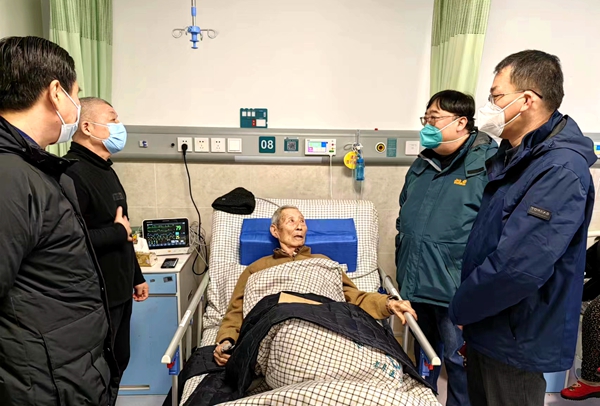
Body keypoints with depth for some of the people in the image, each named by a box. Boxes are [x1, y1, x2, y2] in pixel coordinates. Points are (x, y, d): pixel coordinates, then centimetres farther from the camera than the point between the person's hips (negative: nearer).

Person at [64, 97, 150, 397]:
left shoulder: (105, 170, 11)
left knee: (118, 364, 20)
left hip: (119, 292, 9)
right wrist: (119, 232, -17)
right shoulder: (72, 173, -21)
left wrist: (136, 277, 20)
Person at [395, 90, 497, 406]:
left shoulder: (489, 163, -13)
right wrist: (401, 267, 17)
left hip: (455, 287, -7)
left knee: (457, 358, 11)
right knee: (423, 351, 24)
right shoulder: (422, 164, 10)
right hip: (416, 282, 7)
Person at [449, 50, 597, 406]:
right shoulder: (512, 156, 7)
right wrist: (468, 309, 7)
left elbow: (519, 267, -31)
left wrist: (460, 308, -15)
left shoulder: (561, 170, -24)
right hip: (486, 325, 8)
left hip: (514, 340, -8)